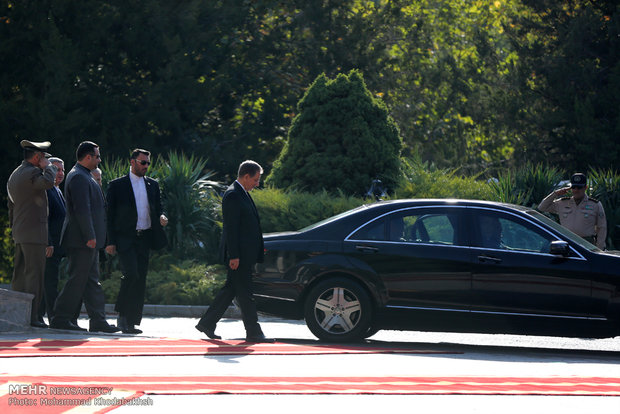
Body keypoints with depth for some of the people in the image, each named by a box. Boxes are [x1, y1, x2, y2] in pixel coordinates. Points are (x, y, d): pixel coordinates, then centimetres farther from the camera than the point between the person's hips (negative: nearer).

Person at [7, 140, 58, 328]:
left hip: (19, 233, 10)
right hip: (33, 232, -10)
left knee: (20, 275, 10)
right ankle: (31, 316, -12)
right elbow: (47, 182, -33)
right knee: (34, 275, -9)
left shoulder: (14, 175, 20)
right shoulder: (31, 172, -11)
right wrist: (47, 166, -13)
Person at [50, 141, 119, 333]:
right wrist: (90, 237, -23)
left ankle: (98, 320, 11)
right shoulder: (79, 177, -15)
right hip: (81, 240, -11)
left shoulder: (84, 176, 19)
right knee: (77, 280, -7)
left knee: (92, 281, 10)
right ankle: (60, 319, -3)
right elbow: (82, 209, -22)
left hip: (87, 240, 11)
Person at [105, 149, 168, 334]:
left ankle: (132, 322, 7)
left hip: (145, 238, 5)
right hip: (125, 238, -5)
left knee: (140, 280, 2)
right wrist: (110, 242, -7)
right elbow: (110, 214, 0)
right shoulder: (117, 185, 1)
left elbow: (157, 208, 20)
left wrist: (161, 218, -5)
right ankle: (122, 314, -6)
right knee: (131, 274, -20)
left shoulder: (152, 185, 14)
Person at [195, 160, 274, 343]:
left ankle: (207, 323, 20)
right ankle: (253, 332, -4)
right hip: (238, 255, -10)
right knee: (245, 294, -6)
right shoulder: (233, 195, -15)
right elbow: (231, 228, -19)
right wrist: (234, 256, -22)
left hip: (245, 254, 10)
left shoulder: (242, 194, 17)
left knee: (230, 290, 13)